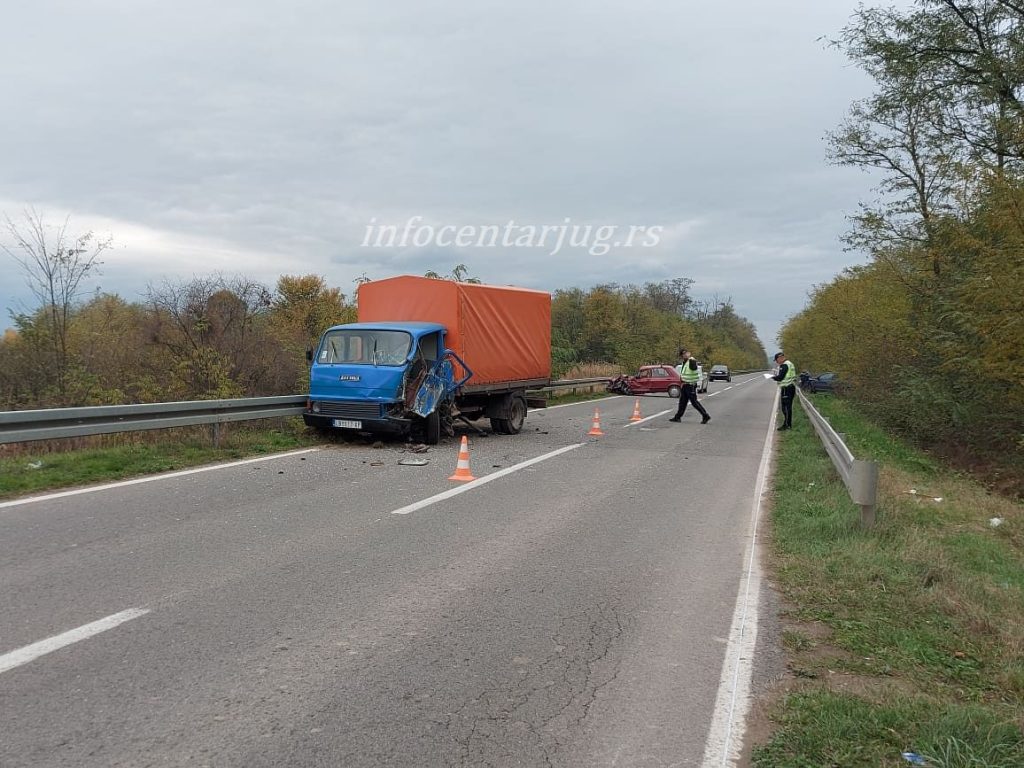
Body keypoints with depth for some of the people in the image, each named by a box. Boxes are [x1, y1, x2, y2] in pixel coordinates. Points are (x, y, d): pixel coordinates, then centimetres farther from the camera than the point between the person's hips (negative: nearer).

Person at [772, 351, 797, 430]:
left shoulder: (784, 365, -14)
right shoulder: (791, 364, 18)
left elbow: (780, 377, -19)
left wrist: (773, 377, -2)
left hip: (786, 388, -10)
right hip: (792, 387, 10)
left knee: (785, 407, -8)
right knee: (789, 406, 14)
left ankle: (786, 424, -8)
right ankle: (789, 424, 19)